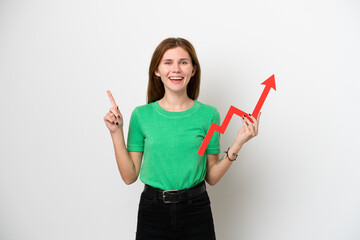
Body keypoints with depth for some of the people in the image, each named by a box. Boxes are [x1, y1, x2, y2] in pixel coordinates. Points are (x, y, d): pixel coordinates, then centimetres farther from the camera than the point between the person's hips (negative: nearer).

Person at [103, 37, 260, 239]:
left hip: (196, 210, 0)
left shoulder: (208, 114, -4)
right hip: (152, 210, 0)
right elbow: (129, 176, -2)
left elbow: (211, 177, 0)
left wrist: (238, 144, -11)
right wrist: (117, 133, -8)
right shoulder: (141, 115, -3)